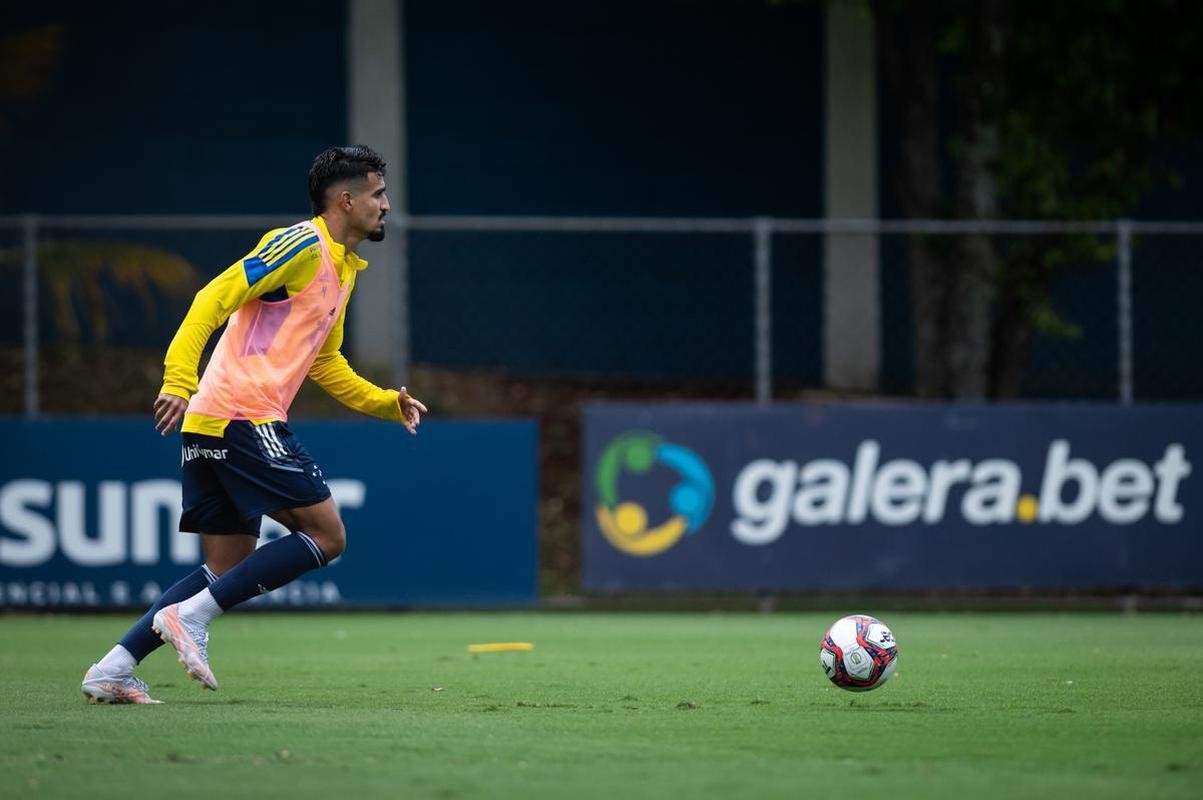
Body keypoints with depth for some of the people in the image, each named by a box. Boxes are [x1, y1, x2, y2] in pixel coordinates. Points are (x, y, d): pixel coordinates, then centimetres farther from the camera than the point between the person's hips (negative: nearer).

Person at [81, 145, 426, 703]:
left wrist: (387, 402, 24)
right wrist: (179, 379, -28)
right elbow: (215, 298, -17)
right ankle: (191, 615, -11)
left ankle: (112, 670, 2)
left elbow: (324, 363, 34)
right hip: (245, 421, -10)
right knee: (326, 536, -7)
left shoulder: (342, 269, 23)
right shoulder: (302, 246, -7)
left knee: (227, 569, 8)